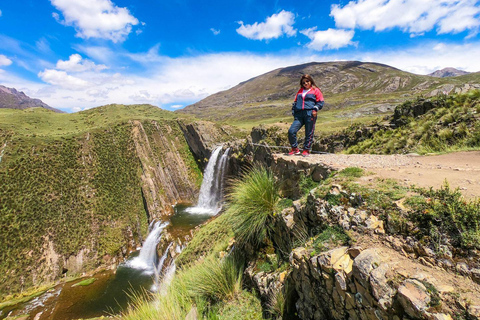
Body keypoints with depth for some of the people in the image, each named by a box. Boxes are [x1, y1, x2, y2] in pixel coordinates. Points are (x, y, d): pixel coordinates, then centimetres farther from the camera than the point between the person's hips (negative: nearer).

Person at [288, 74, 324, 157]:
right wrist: (293, 111, 15)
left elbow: (320, 102, 8)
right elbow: (295, 102, 29)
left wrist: (315, 109, -9)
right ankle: (295, 149, 3)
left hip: (310, 114, -3)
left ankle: (306, 150, 14)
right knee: (291, 131, -11)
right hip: (299, 115, 4)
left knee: (309, 133, -1)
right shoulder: (300, 91, 24)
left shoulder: (315, 90, 11)